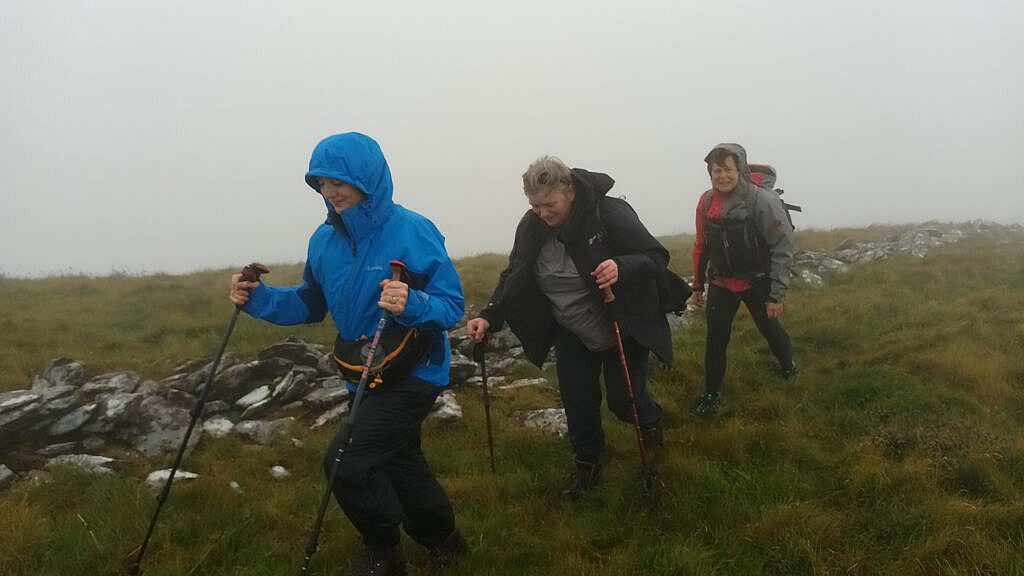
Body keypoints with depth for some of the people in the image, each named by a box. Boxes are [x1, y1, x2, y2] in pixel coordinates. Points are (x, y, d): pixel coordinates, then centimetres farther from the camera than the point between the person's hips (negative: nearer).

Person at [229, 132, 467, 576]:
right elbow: (310, 305, 8)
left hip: (413, 373, -7)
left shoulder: (413, 232, -22)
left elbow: (452, 305, -21)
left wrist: (412, 305, -41)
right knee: (398, 459, 20)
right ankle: (442, 539, 45)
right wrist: (258, 299, -8)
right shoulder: (325, 239, -2)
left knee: (347, 461, -16)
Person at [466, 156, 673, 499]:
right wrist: (490, 317, -21)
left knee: (624, 401, 4)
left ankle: (651, 418, 40)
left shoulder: (610, 214, -26)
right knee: (577, 403, 8)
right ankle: (587, 465, 31)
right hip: (573, 334, 4)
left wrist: (622, 267, -43)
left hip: (622, 329, -4)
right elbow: (515, 278, -5)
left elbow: (657, 258, -22)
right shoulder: (531, 226, -11)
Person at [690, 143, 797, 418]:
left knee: (771, 330, 15)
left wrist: (777, 294, -18)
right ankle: (710, 394, 17)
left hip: (757, 282, -3)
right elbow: (702, 245, 8)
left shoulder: (762, 200, -20)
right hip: (721, 283, 3)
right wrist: (698, 284, 13)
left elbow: (783, 248, -18)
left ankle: (789, 369, 45)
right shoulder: (707, 202, -5)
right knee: (715, 340, 1)